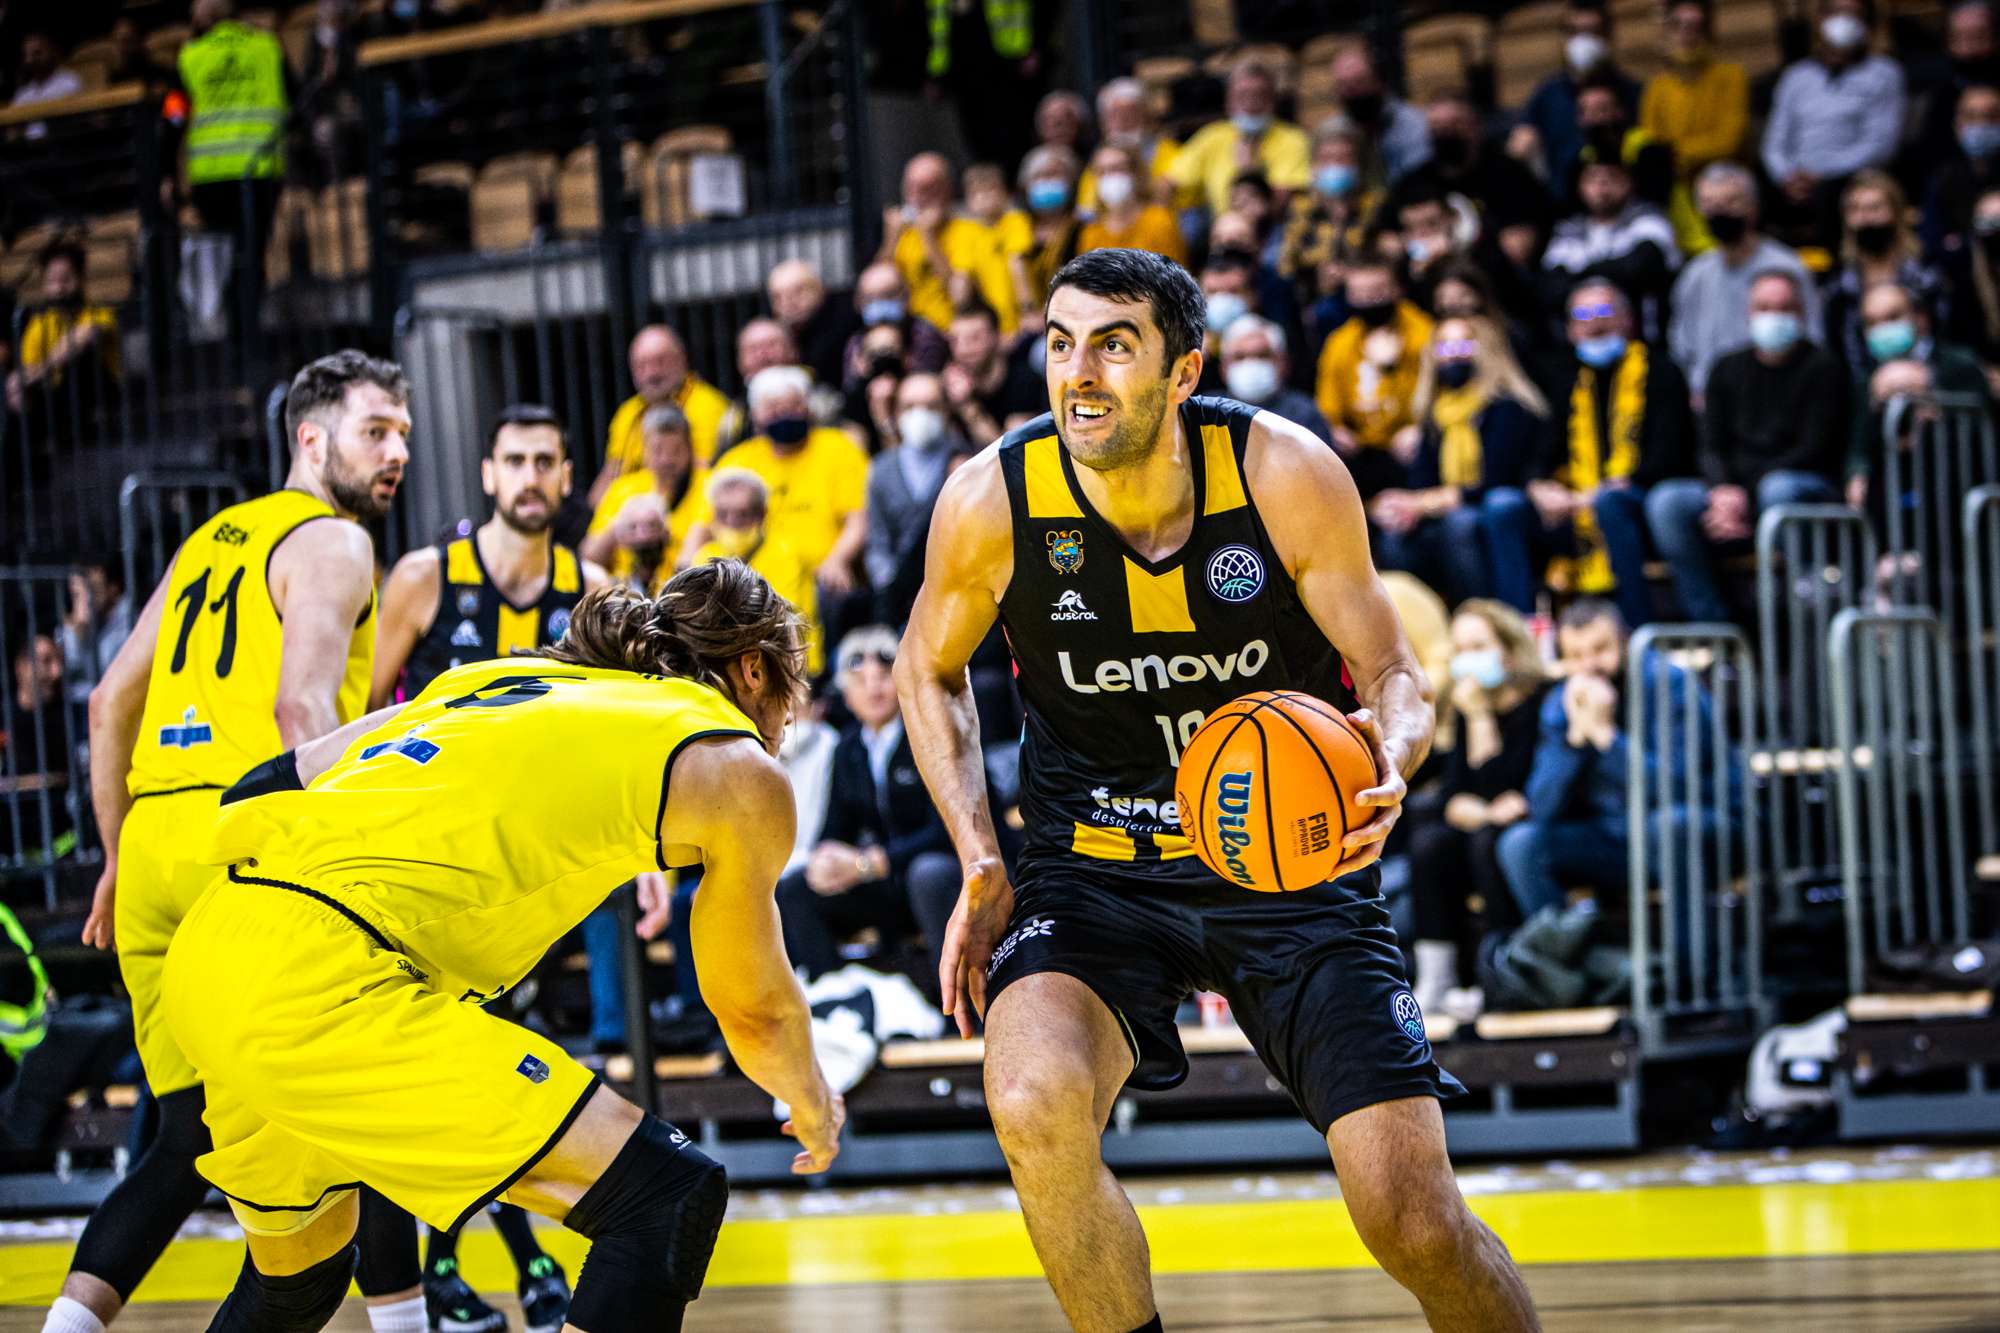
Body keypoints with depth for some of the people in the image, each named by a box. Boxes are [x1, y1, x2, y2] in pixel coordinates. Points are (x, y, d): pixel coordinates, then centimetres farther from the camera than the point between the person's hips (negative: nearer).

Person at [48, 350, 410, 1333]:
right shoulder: (331, 543, 0)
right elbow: (302, 708, -15)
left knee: (189, 1140, 9)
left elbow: (111, 702, 23)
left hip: (154, 846, 7)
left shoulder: (210, 540, 24)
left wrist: (117, 860, 26)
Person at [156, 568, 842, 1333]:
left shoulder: (510, 677, 26)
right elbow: (754, 1010, 19)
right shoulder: (739, 772, 8)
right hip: (317, 986, -9)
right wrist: (814, 1108, 39)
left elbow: (269, 785, 24)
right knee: (668, 1200, -6)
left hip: (205, 955, 9)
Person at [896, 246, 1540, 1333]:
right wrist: (980, 864, -5)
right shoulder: (992, 499, -14)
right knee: (1036, 1108, -31)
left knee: (1416, 1224, -9)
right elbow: (930, 668, 6)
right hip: (1096, 866, 1)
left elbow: (1394, 675, -6)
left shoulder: (1287, 476, -17)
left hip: (1291, 860, 0)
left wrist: (1386, 762, -30)